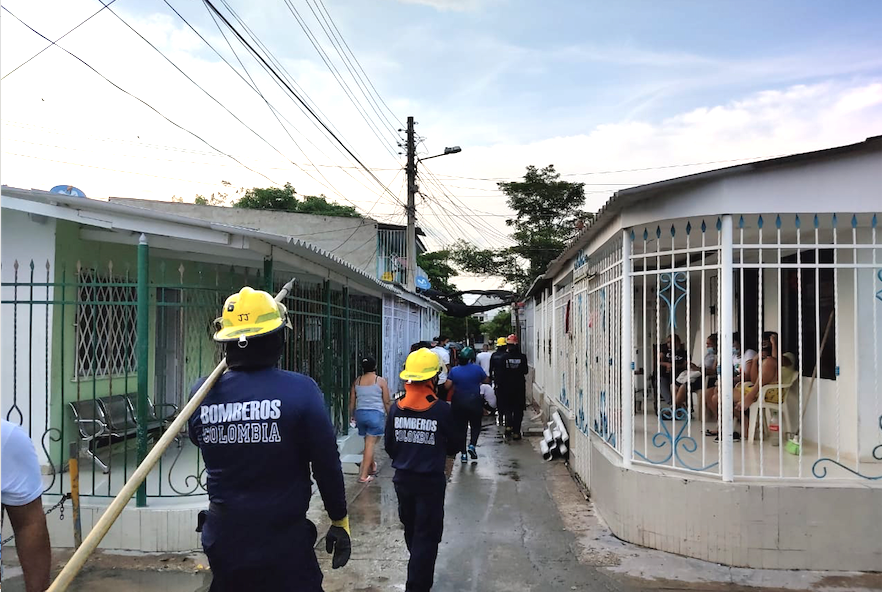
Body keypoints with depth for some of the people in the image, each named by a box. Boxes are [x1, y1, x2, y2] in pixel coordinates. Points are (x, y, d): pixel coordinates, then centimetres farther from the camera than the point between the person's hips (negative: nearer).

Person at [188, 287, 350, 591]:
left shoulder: (203, 392, -8)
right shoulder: (300, 390, -18)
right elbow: (327, 465, -13)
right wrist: (340, 521, 1)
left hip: (223, 543, 4)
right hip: (284, 544, -4)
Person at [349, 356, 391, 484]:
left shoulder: (357, 381, 6)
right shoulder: (381, 381, -3)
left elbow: (352, 401, 9)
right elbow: (387, 402, -3)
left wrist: (352, 416, 22)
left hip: (360, 414, 4)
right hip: (376, 414, -4)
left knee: (368, 443, 21)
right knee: (370, 444, -3)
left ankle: (372, 467, 37)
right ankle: (364, 475, -4)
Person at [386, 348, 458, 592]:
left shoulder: (396, 408, -7)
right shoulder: (442, 410, -17)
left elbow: (389, 447, 2)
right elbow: (452, 447, -5)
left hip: (403, 478, 5)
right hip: (431, 480, -4)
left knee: (411, 530, 23)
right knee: (426, 535, 7)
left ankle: (419, 572, 44)